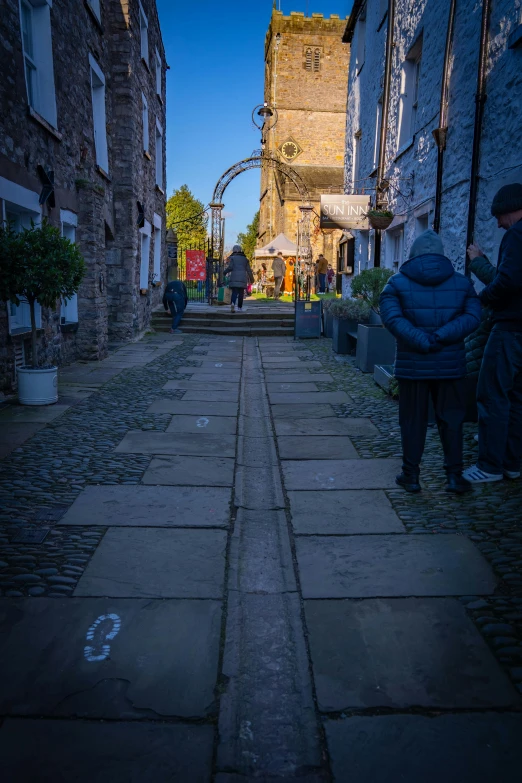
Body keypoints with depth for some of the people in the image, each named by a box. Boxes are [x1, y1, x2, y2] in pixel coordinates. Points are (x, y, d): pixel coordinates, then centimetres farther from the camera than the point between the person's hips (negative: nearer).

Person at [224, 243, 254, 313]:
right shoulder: (245, 259, 13)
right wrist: (251, 278, 18)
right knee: (241, 293, 6)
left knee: (234, 292, -2)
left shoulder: (232, 258, 4)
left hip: (234, 278, -2)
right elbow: (248, 270, 10)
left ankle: (233, 303, -28)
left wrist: (225, 272, 11)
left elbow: (230, 267, -6)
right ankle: (239, 308, 6)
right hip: (243, 278, 2)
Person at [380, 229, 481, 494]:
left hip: (412, 365, -1)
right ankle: (454, 475, 12)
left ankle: (411, 475, 14)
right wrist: (441, 337, -13)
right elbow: (472, 316, -5)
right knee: (451, 419, 10)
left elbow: (392, 318, -14)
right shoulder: (462, 283, 7)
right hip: (451, 364, 1)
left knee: (413, 420, 7)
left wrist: (422, 342, -18)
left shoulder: (397, 283, 0)